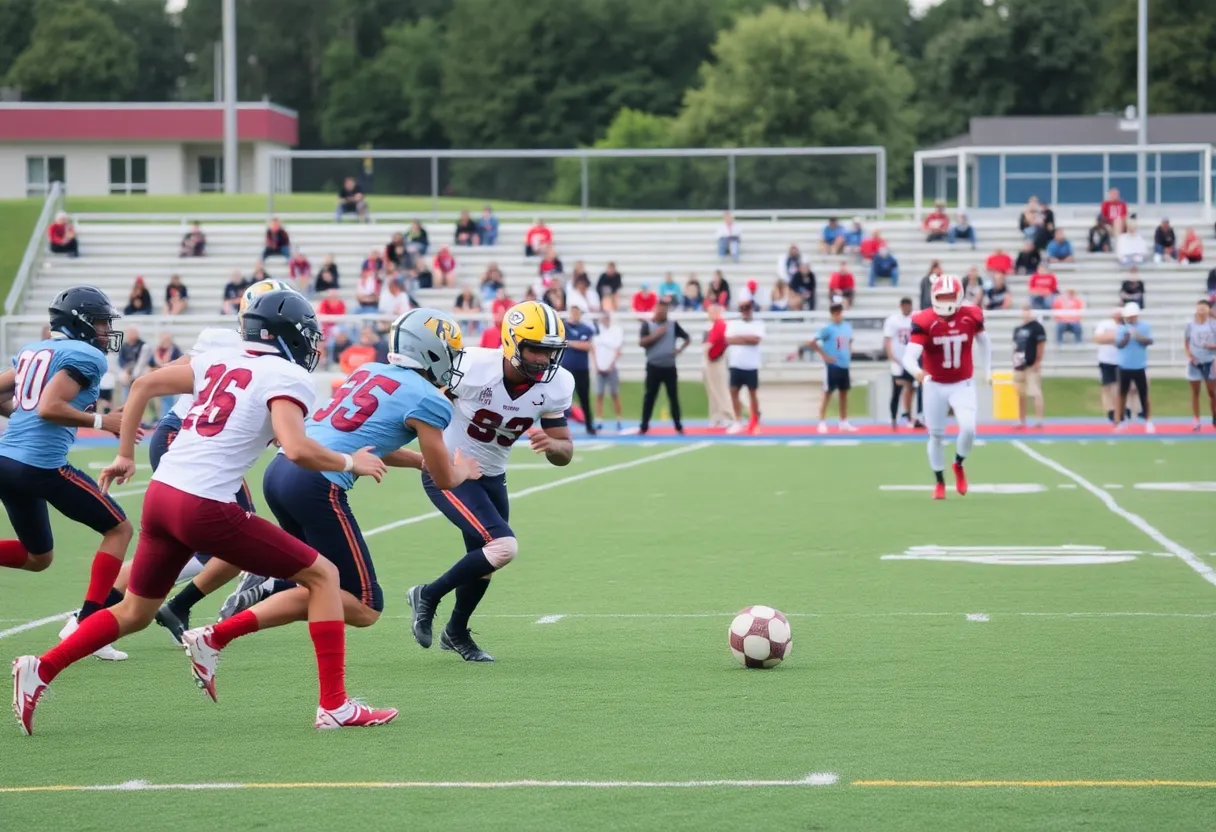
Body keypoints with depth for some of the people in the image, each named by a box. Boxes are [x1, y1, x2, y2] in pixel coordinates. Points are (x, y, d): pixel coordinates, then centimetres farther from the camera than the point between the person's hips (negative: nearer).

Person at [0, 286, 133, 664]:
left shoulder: (33, 350, 18)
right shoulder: (85, 356, -6)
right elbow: (49, 407, -17)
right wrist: (101, 422, -8)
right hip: (41, 465, -8)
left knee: (38, 558, 24)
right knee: (119, 529, 8)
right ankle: (87, 624, -3)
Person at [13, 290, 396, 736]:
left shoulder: (220, 360, 17)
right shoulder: (287, 378, -4)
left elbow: (143, 385, 21)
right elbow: (298, 450, -20)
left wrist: (125, 455, 29)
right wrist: (351, 463, -2)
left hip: (160, 493, 7)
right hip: (204, 507, -7)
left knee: (134, 613, 26)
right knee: (322, 575, 5)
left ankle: (41, 670, 15)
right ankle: (335, 707, 2)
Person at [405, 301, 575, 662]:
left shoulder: (556, 385, -13)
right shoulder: (473, 367, -28)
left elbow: (565, 453, -7)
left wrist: (551, 444, -28)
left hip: (491, 477, 6)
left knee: (483, 561, 20)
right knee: (503, 547, -23)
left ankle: (456, 632, 48)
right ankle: (428, 596, -1)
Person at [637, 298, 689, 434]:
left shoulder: (673, 325, 6)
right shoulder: (647, 325, 0)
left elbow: (687, 339, 11)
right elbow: (641, 342, -12)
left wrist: (679, 349, -5)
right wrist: (656, 335, -18)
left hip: (669, 367, 2)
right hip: (653, 367, -2)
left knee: (674, 396, 3)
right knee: (649, 397, 0)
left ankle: (678, 426, 8)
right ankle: (644, 426, 5)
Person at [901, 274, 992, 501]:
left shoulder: (970, 317, -10)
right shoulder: (925, 322, -20)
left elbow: (984, 341, 12)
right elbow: (909, 356, -29)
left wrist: (988, 369, 12)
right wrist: (916, 371, -50)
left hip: (962, 385, 1)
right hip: (935, 387, -1)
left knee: (968, 429, -18)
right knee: (936, 435, 7)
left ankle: (959, 465, 13)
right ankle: (940, 482, 28)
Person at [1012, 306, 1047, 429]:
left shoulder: (1037, 327, -6)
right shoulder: (1018, 329, 16)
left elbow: (1041, 346, -10)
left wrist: (1037, 362, -13)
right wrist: (1015, 359, 12)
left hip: (1032, 366, -8)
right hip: (1019, 366, 8)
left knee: (1036, 393, -12)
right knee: (1020, 395, 12)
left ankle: (1039, 420, -13)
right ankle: (1021, 421, 19)